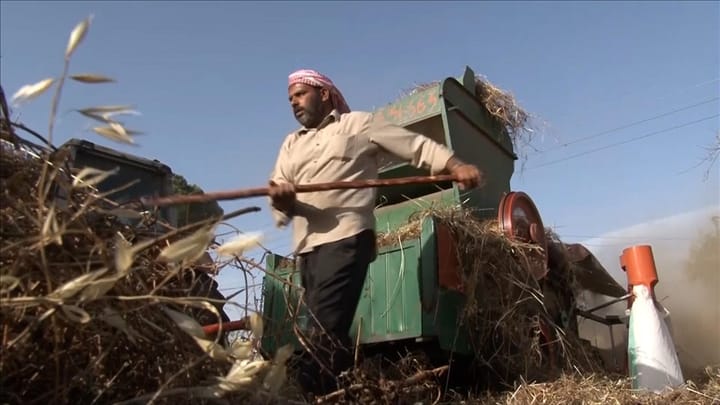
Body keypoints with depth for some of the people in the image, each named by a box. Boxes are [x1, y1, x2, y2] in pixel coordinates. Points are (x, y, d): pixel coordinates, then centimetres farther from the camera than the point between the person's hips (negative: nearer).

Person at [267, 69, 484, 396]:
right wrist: (280, 198, -9)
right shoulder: (291, 144, 26)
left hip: (345, 237, -6)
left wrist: (457, 166, -8)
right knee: (330, 331, 4)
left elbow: (417, 145, 7)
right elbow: (279, 202, 15)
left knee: (326, 328, -18)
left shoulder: (359, 124, 13)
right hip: (305, 247, 6)